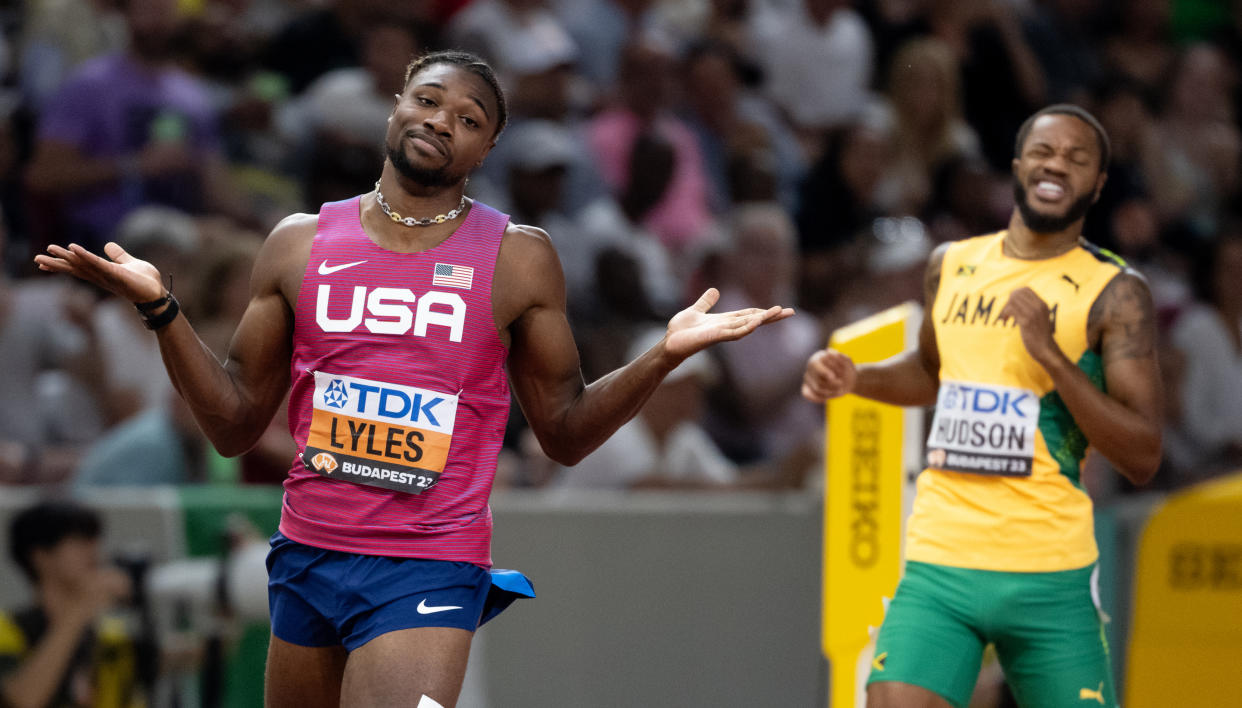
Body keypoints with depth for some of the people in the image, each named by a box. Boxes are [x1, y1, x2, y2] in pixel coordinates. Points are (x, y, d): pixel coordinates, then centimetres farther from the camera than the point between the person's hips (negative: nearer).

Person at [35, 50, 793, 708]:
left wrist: (664, 356, -10)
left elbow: (564, 432, 4)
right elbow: (236, 424, 9)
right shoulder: (301, 244, 6)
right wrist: (160, 308, -3)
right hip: (308, 556, 3)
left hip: (430, 572, -3)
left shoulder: (519, 259, 1)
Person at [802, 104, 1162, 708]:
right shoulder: (951, 266, 10)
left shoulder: (1114, 293, -3)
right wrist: (854, 379, 11)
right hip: (938, 566, 2)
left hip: (1050, 576, -2)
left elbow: (1142, 459, -10)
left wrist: (1053, 357, -19)